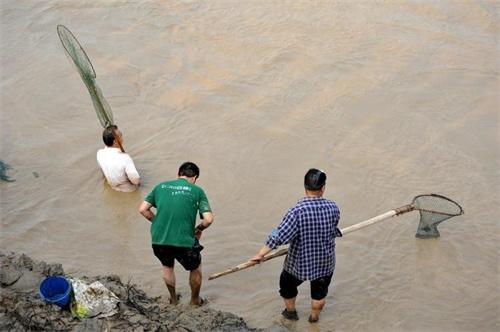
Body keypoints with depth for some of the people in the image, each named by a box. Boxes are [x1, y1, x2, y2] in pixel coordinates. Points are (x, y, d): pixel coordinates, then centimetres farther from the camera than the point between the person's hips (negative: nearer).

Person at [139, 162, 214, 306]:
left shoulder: (161, 186, 8)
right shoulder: (197, 191, -1)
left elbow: (143, 209, 7)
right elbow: (208, 219, -8)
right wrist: (199, 229, 11)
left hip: (159, 241, 3)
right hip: (184, 242, -3)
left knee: (167, 266, 33)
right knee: (195, 268, 27)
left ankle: (173, 299, 48)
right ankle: (195, 300, 43)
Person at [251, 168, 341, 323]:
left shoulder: (297, 211, -28)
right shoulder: (333, 208, -16)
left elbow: (278, 236, -30)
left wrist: (260, 254, -21)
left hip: (299, 263, -2)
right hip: (325, 262, 2)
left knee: (287, 284, 28)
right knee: (319, 291, 27)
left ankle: (290, 312, 49)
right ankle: (314, 316, 47)